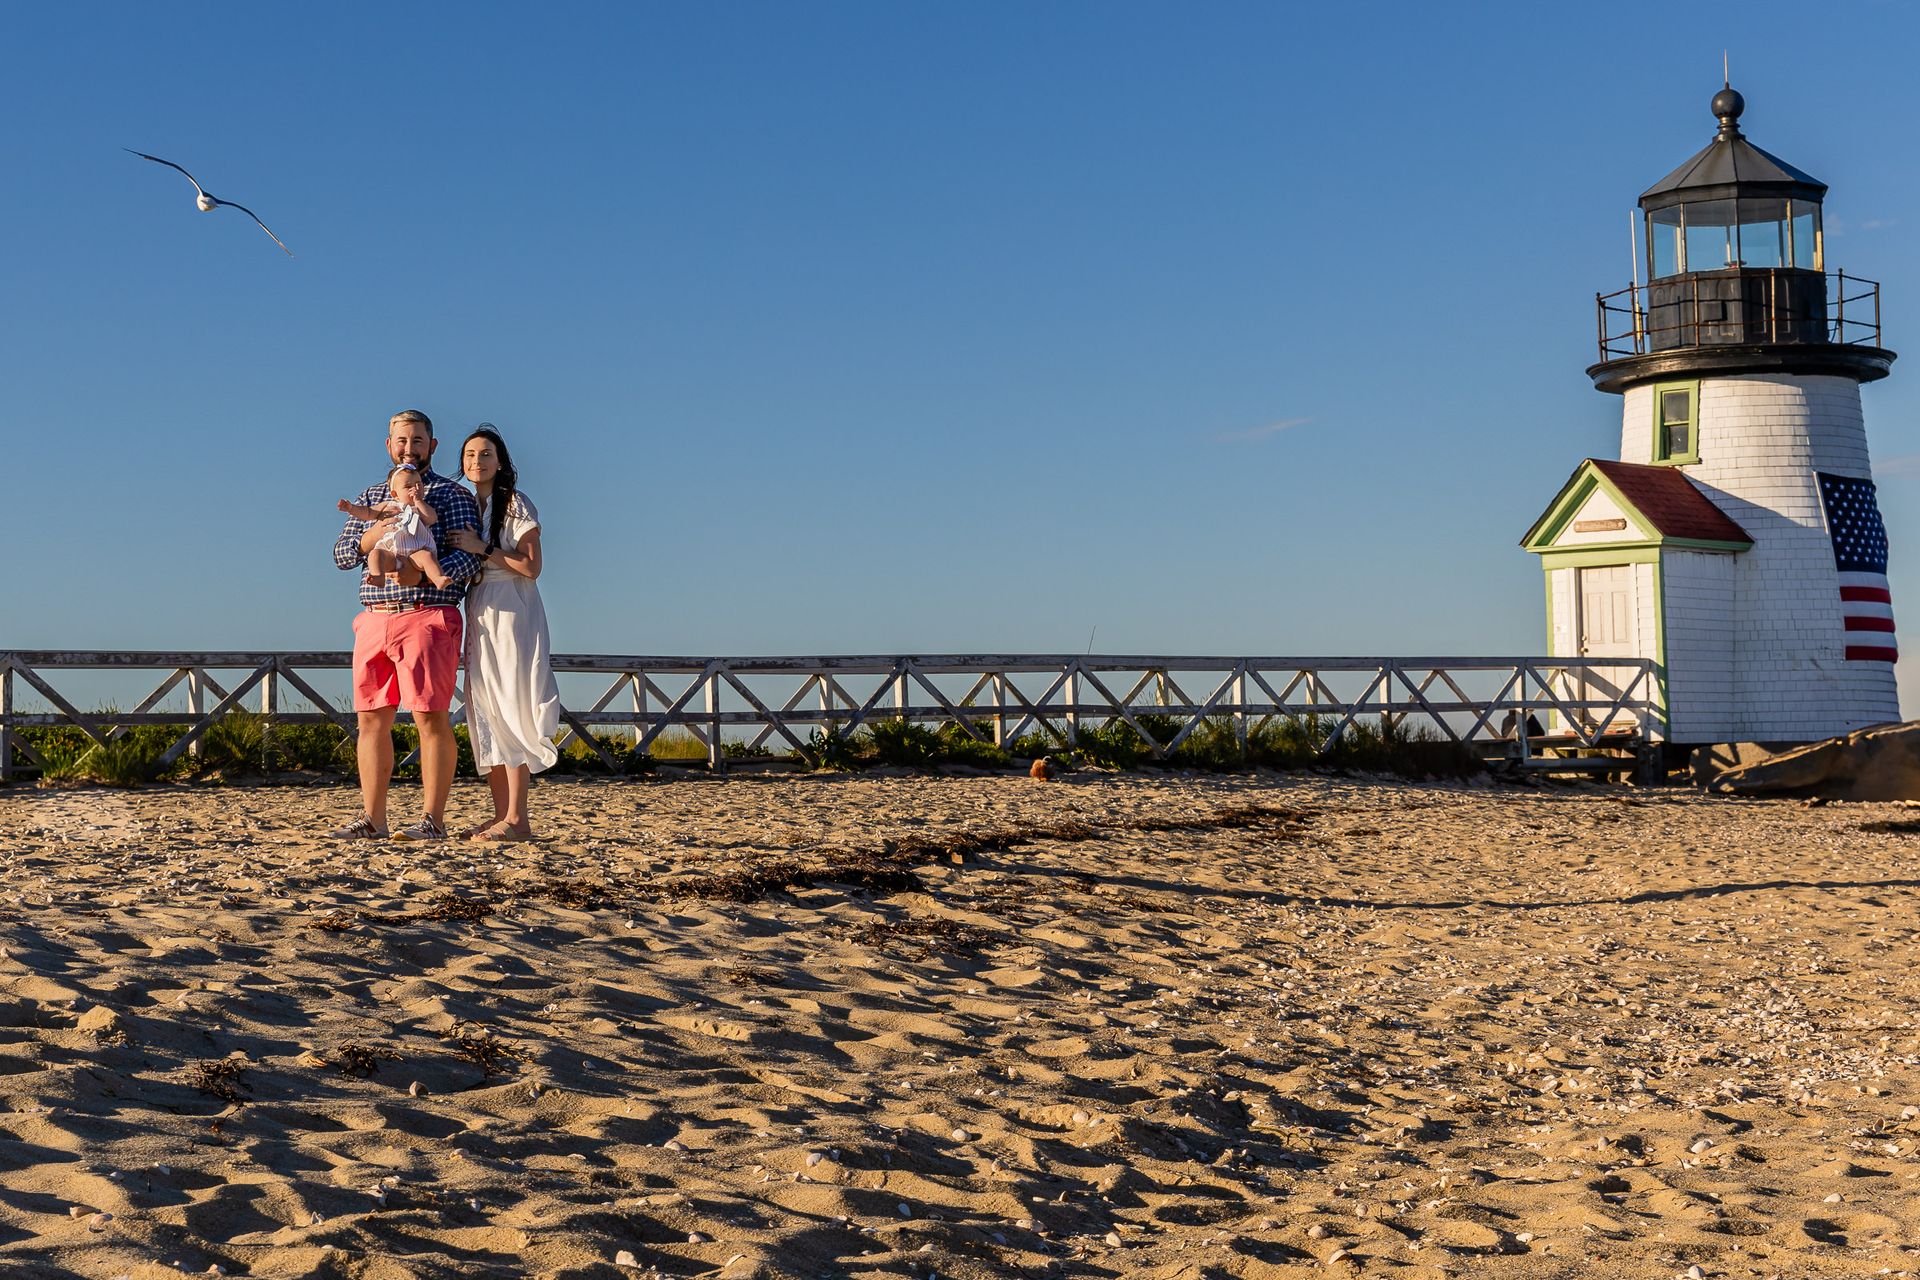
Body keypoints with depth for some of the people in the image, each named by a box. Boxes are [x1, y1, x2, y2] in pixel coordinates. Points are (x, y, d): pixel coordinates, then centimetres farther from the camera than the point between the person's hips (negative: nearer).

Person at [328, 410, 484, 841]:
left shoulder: (452, 495, 5)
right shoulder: (371, 497, 21)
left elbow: (469, 556, -7)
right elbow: (342, 554, 12)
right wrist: (371, 536, -9)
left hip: (428, 618, -5)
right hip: (374, 619, 5)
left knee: (431, 716, -8)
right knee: (372, 719, 4)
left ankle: (432, 819, -6)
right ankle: (372, 819, 8)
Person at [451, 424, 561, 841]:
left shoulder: (516, 504, -5)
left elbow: (530, 567, -12)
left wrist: (481, 549, -16)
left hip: (512, 614, -8)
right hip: (479, 616, 8)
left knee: (509, 713, -12)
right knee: (484, 715, 3)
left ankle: (517, 820, -14)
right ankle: (501, 816, 5)